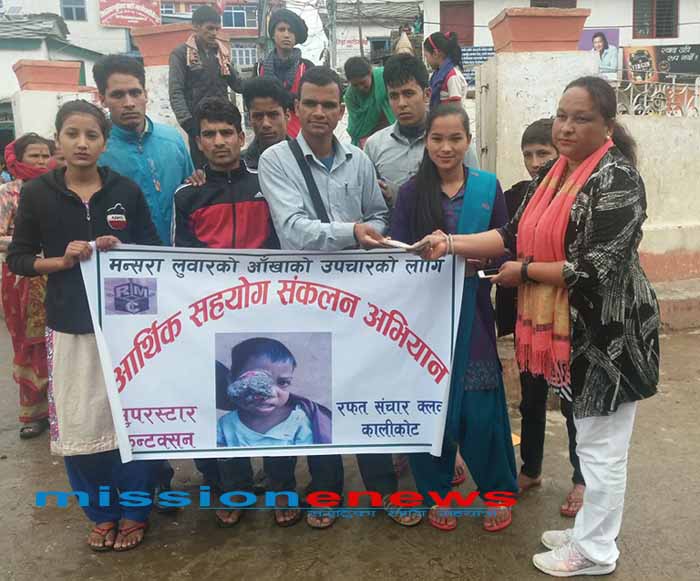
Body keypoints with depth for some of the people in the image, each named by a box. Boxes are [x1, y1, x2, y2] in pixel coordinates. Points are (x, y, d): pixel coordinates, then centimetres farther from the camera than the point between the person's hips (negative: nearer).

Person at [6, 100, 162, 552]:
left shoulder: (126, 190, 1)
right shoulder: (37, 193, 1)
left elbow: (154, 250, 6)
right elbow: (17, 259, 4)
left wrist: (122, 251, -13)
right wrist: (61, 261, -13)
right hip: (71, 324, 1)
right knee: (79, 422, 4)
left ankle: (134, 511, 25)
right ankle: (101, 513, 26)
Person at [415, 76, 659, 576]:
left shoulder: (616, 180, -18)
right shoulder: (555, 174, 8)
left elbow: (597, 269, -25)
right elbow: (516, 235, 5)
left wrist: (525, 272, -16)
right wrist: (451, 243, -5)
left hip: (607, 332, -8)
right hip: (572, 328, 9)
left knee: (601, 445, 7)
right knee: (591, 438, 21)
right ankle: (590, 532, 39)